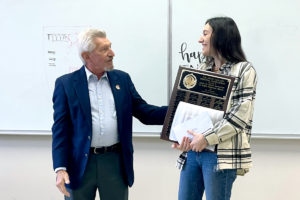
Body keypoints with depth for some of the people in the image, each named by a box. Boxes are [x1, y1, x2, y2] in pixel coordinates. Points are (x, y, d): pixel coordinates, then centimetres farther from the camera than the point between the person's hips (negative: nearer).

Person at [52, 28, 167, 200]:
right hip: (80, 164, -2)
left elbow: (145, 112, 7)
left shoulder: (122, 78, 8)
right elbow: (61, 129, -4)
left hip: (116, 162, 3)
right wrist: (60, 168, -11)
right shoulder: (66, 83, -1)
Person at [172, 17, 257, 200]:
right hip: (192, 149, 6)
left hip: (221, 154, -6)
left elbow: (240, 116, -13)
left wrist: (207, 138, -15)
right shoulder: (203, 68, 14)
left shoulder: (244, 70, -4)